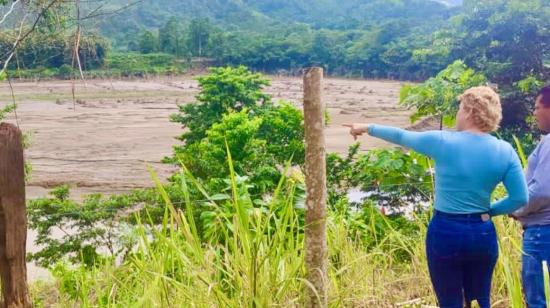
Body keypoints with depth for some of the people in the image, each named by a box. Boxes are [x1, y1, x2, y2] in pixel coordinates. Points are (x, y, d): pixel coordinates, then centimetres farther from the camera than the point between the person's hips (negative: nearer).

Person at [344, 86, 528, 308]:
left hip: (446, 233, -3)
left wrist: (367, 128, 21)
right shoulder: (505, 151, -3)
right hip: (483, 234, 3)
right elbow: (520, 199, -3)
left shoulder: (443, 141, -10)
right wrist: (488, 210, 12)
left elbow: (401, 136, 5)